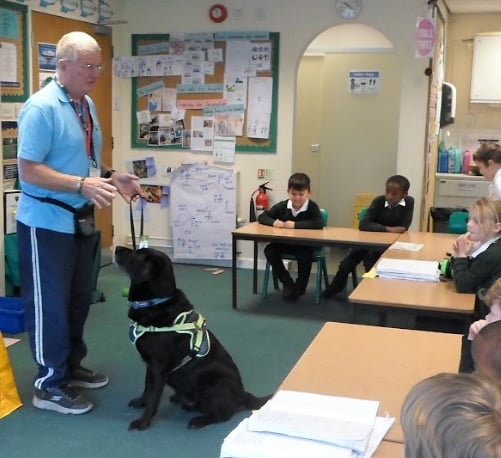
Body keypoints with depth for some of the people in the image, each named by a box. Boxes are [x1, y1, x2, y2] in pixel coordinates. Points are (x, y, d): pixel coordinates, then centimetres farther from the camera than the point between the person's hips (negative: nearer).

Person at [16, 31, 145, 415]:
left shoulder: (87, 105, 9)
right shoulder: (41, 108, -19)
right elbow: (28, 170, -23)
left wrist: (110, 178, 1)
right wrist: (82, 185, -30)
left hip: (81, 221, 9)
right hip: (47, 224, -9)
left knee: (78, 300, 18)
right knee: (50, 305, 2)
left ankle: (72, 366, 34)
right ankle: (50, 385, 15)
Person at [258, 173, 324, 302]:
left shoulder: (312, 207, -15)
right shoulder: (282, 206, -7)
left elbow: (319, 224, -32)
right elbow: (262, 217, -2)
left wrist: (295, 224, -33)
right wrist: (273, 222, -26)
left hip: (305, 245, -4)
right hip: (285, 243, 4)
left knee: (305, 256, -34)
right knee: (269, 250, -21)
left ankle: (300, 287, -4)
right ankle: (288, 283, -4)